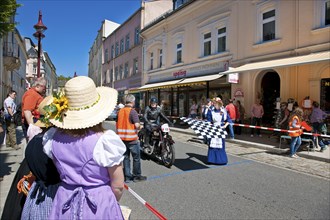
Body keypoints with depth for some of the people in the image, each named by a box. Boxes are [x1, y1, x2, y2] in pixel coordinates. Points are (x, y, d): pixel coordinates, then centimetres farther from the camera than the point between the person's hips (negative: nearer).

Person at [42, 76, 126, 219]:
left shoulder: (52, 138, -9)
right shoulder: (106, 141, -24)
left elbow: (60, 173, 7)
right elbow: (117, 187, -14)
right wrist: (110, 203, 6)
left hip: (64, 203, 4)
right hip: (99, 204, -3)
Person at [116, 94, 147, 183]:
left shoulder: (120, 111, 6)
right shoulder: (132, 111, -14)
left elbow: (117, 124, 12)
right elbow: (137, 125, -22)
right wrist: (139, 127, -1)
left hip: (122, 138, 6)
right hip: (132, 138, -6)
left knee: (126, 157, 13)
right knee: (136, 157, 8)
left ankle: (127, 176, 19)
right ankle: (137, 176, 18)